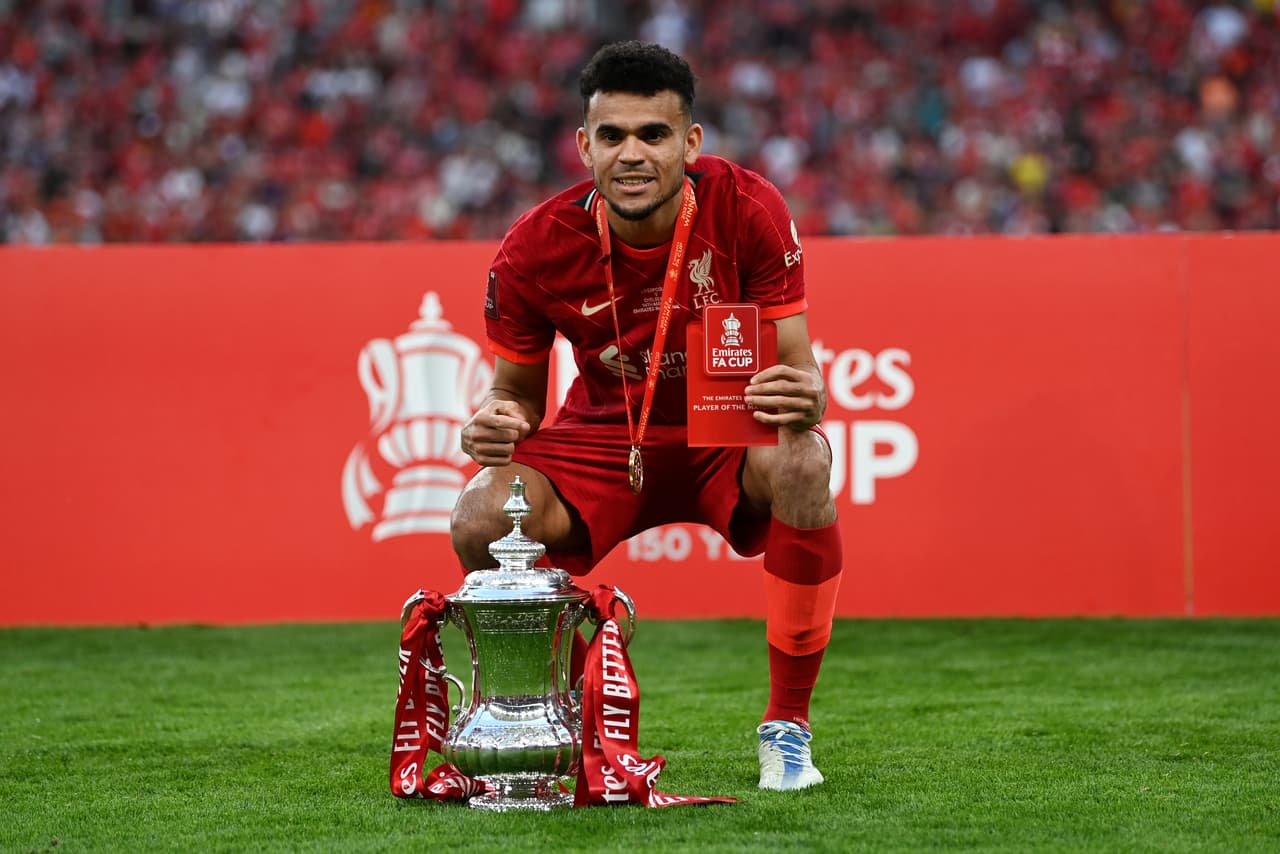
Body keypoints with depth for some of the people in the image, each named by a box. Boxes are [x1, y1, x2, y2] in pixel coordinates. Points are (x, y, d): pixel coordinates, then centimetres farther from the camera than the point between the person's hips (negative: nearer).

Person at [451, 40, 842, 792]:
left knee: (801, 467, -36)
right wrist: (497, 422, -26)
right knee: (482, 522, -26)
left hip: (730, 431, -1)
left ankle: (787, 727, -18)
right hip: (607, 434, 1)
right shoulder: (538, 248, -16)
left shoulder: (747, 209, -20)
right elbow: (519, 389, 0)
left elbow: (798, 363, -16)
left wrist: (802, 399, -42)